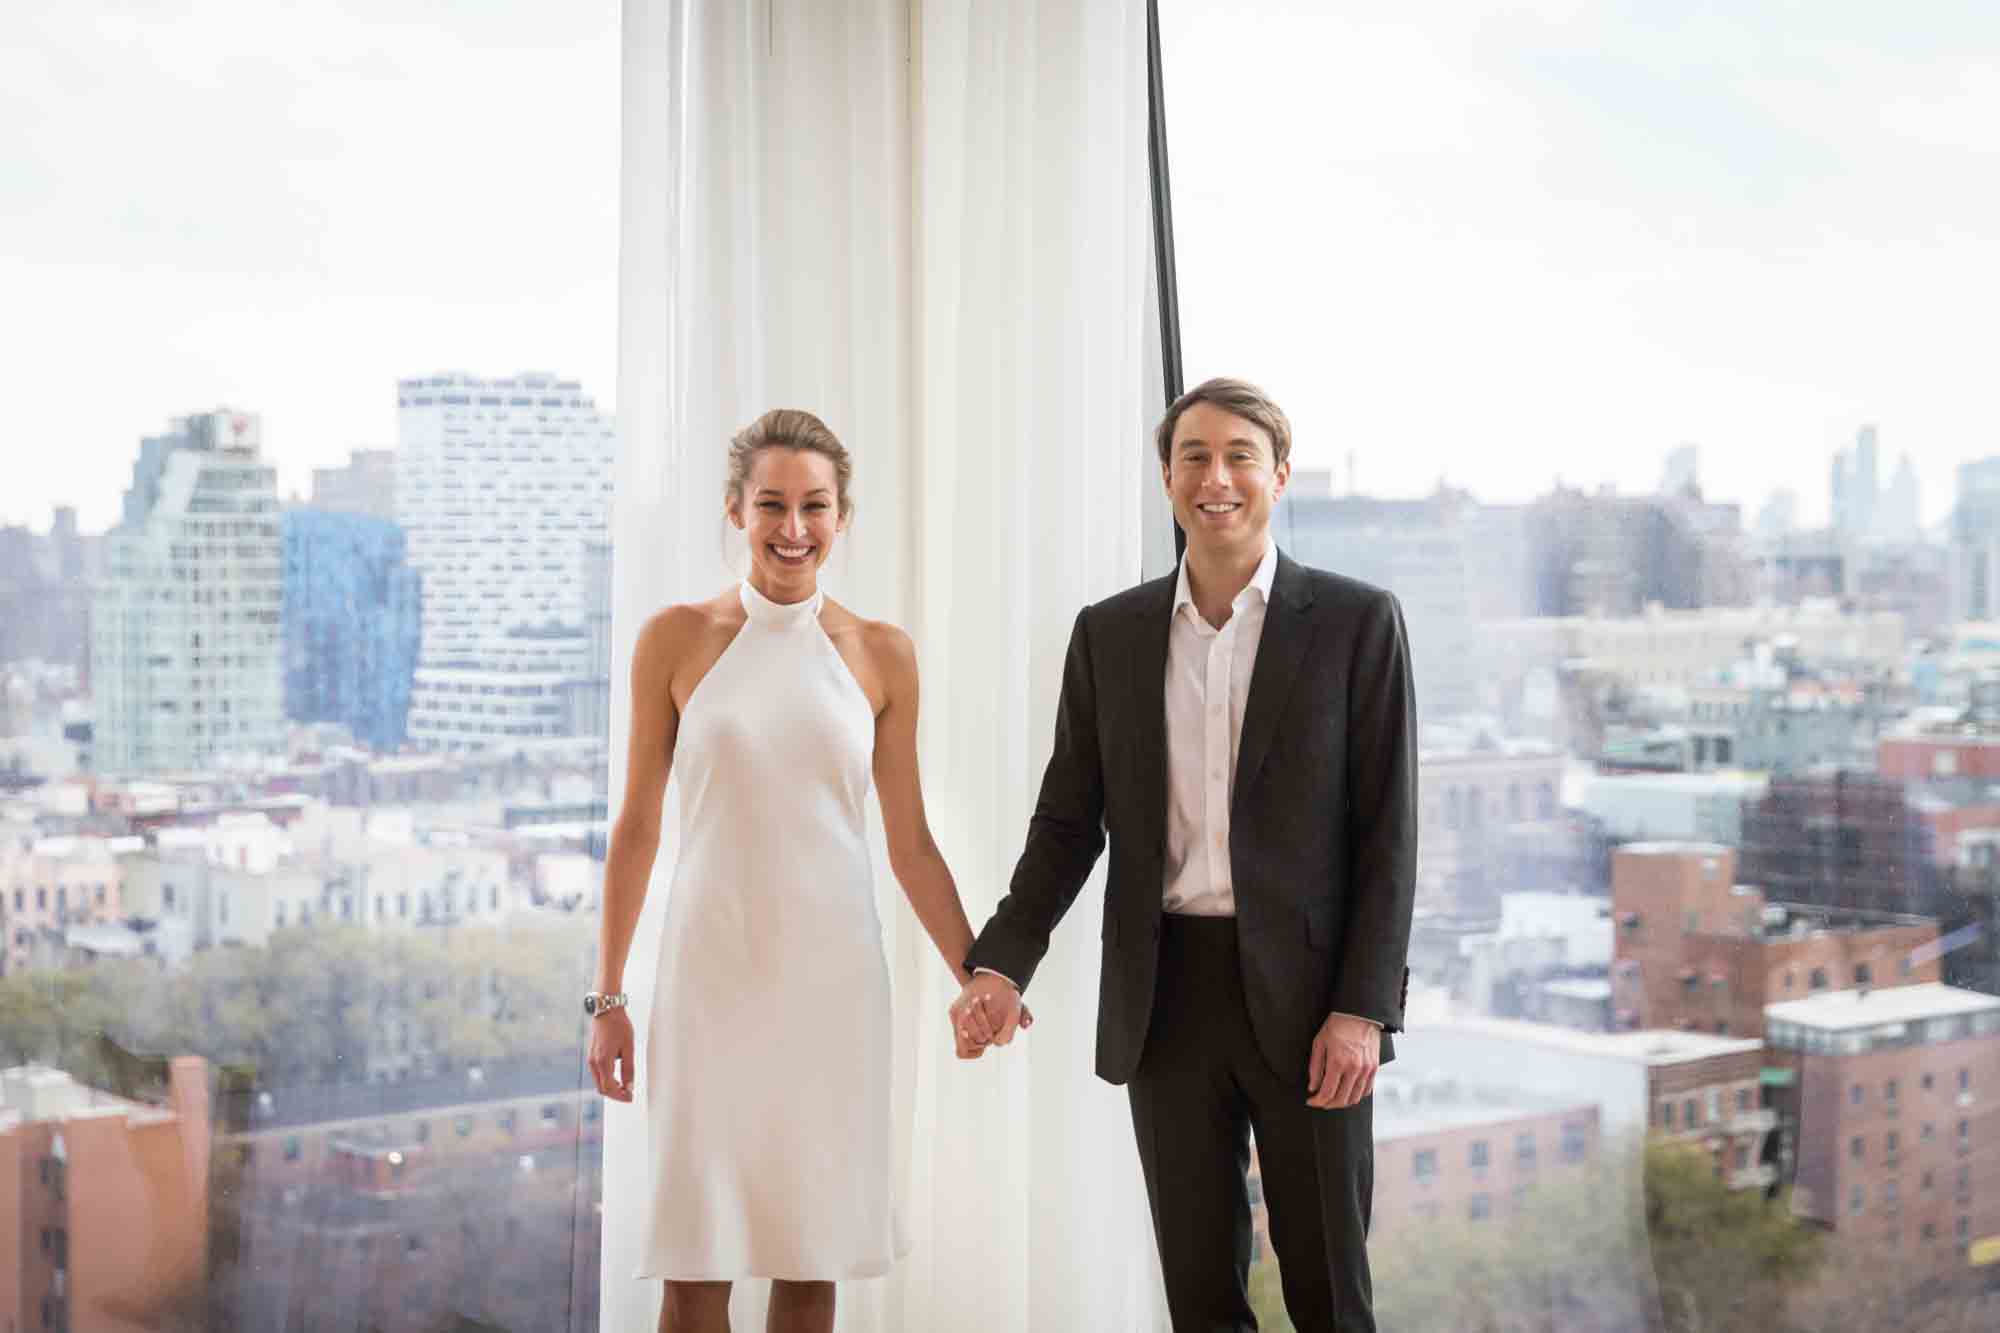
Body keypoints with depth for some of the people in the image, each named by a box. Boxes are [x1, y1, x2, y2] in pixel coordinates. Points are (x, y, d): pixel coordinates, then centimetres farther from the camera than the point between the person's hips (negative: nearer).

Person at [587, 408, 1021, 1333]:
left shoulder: (880, 656, 5)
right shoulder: (676, 640, 1)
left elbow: (910, 846, 9)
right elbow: (636, 827, 4)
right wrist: (607, 997, 2)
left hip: (832, 975, 2)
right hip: (712, 969, -1)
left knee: (812, 1257, 7)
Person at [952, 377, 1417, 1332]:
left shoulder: (1356, 622, -1)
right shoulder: (1109, 635, 8)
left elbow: (1387, 830, -4)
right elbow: (1068, 822, 8)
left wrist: (1362, 1008, -11)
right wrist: (1000, 964, -6)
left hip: (1304, 996, -2)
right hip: (1164, 1000, 3)